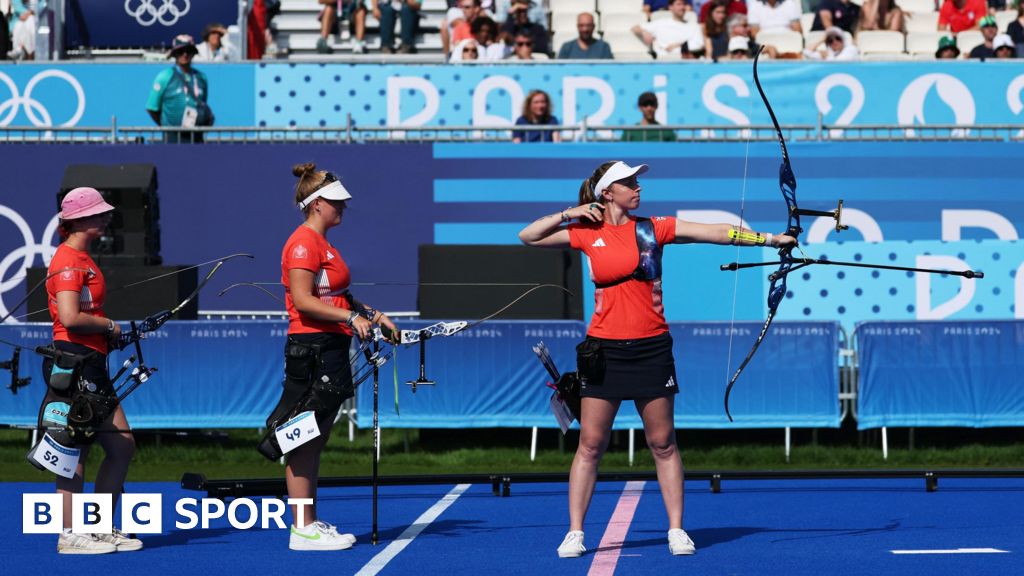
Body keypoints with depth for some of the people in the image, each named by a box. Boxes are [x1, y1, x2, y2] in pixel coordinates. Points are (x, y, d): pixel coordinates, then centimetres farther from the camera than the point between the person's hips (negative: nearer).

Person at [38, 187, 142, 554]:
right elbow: (69, 318, -23)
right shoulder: (68, 261, -13)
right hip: (72, 364, -10)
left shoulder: (82, 260, 18)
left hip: (91, 366, 10)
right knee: (74, 449, -5)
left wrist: (109, 333, 8)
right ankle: (69, 535, 0)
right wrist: (109, 326, -9)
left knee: (122, 445, 9)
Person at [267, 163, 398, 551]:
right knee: (303, 442, -7)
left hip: (330, 350, 10)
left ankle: (310, 523, 16)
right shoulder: (304, 243, -12)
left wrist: (371, 314, 15)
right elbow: (303, 300, -19)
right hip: (311, 348, -10)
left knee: (314, 442, 12)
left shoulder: (322, 244, 18)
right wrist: (351, 317, -21)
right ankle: (302, 529, -6)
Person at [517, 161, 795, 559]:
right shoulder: (587, 234, 4)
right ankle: (575, 533, 6)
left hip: (650, 347, 0)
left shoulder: (653, 229, 2)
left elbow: (718, 233, -3)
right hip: (604, 348, 0)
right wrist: (570, 213, 1)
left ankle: (676, 529, 11)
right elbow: (528, 237, 12)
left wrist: (770, 239, -11)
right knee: (591, 444, 1)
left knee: (663, 443, 4)